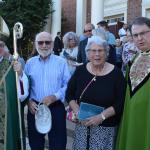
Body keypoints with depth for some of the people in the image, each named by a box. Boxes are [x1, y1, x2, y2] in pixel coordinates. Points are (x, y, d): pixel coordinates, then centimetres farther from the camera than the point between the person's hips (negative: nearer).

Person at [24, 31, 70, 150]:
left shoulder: (61, 62, -1)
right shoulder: (30, 63, 7)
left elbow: (68, 85, -5)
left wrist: (54, 97, -17)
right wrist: (28, 101, -6)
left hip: (56, 108, -2)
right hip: (35, 108, 3)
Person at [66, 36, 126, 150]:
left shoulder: (116, 73, -7)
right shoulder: (80, 70, 0)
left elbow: (121, 102, -9)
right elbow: (69, 94, 6)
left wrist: (102, 116, -18)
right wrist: (78, 113, -9)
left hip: (106, 127, -2)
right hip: (82, 125, 3)